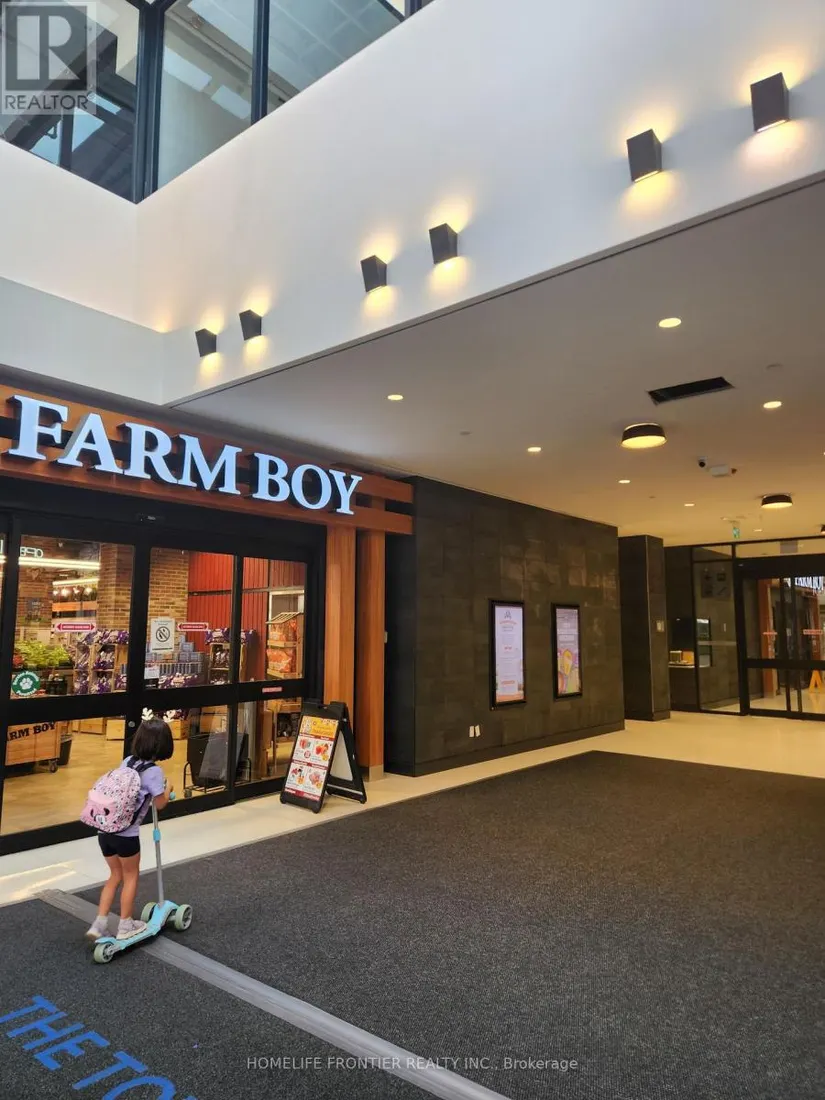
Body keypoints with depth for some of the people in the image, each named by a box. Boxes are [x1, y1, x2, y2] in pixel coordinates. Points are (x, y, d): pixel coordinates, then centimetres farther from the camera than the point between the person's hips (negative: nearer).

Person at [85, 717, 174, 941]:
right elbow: (160, 803, -6)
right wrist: (168, 790, 13)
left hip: (105, 828, 6)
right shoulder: (154, 771, -13)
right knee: (130, 876, 16)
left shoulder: (127, 761, 7)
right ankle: (125, 926, 26)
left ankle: (99, 925, 23)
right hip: (125, 833, -6)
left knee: (116, 875, 24)